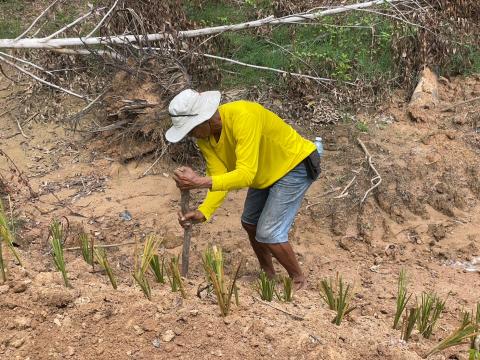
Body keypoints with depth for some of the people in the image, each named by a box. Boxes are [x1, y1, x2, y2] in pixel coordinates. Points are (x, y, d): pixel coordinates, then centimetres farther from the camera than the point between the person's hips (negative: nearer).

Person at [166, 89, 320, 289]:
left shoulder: (243, 117, -37)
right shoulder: (204, 139, -12)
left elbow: (246, 174, -42)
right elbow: (219, 177, -15)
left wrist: (200, 182, -50)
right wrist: (203, 212, -31)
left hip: (294, 166, -8)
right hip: (265, 173, 9)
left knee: (268, 233, -12)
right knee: (250, 223, 17)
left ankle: (298, 280, 12)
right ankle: (268, 274, 40)